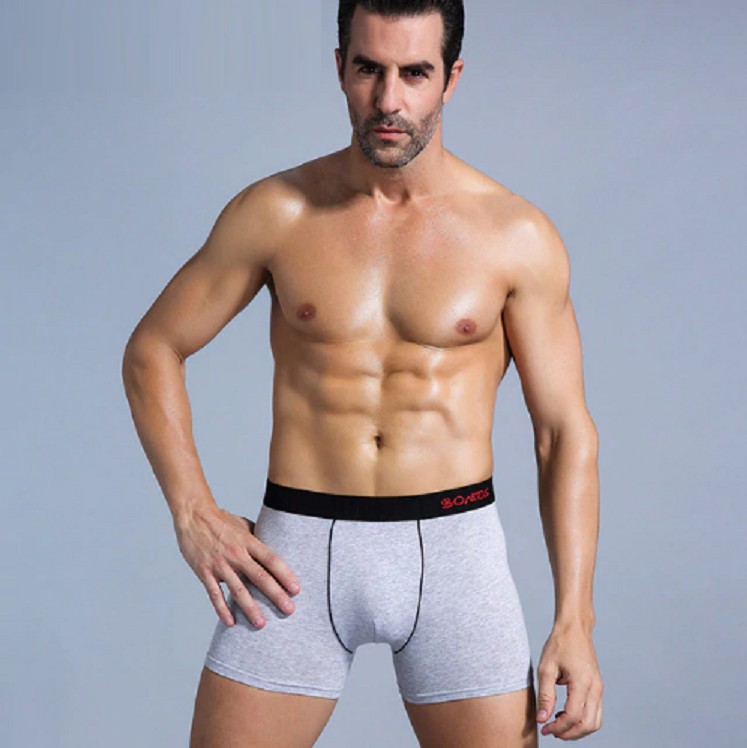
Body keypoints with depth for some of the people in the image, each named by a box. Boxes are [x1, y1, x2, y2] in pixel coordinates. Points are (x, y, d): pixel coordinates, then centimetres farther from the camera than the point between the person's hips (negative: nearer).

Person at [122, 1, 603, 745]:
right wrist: (193, 513, -1)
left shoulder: (517, 236, 0)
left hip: (453, 546, 0)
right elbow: (151, 351, 10)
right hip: (298, 551, 1)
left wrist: (574, 621, -4)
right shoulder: (276, 212, 1)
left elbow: (566, 433, 2)